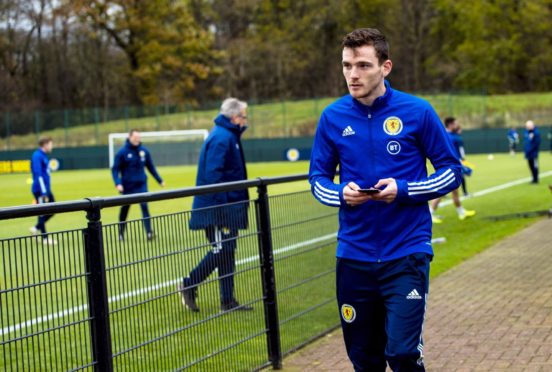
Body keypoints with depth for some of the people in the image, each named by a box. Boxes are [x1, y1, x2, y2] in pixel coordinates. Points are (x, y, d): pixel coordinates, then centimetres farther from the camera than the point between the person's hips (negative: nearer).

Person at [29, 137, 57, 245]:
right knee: (42, 213, -1)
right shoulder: (37, 156, -15)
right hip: (40, 190, -9)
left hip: (46, 189, 9)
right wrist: (43, 192, -23)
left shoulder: (44, 156, 13)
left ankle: (37, 228, 21)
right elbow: (38, 174, -20)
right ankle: (44, 238, 7)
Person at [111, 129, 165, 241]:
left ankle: (149, 232, -16)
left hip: (142, 185, 1)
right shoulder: (122, 152, -9)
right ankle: (121, 232, 29)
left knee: (144, 206, -14)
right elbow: (115, 169, -8)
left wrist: (160, 180, 16)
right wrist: (118, 183, -21)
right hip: (127, 186, -1)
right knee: (125, 209, 11)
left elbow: (151, 167, 12)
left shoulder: (144, 151, 1)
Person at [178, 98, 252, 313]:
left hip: (227, 208, 10)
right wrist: (221, 205, -24)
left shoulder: (229, 136, 17)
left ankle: (228, 301, 14)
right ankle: (189, 285, 6)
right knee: (221, 251, -6)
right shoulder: (222, 138, -15)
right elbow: (212, 174, -22)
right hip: (219, 207, -10)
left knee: (226, 251, 10)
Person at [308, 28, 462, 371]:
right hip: (354, 255, 3)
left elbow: (451, 171, 0)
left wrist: (403, 190, -16)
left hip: (407, 252, -3)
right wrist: (341, 194, -13)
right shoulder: (333, 117, 1)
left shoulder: (417, 111, -6)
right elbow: (318, 178, 10)